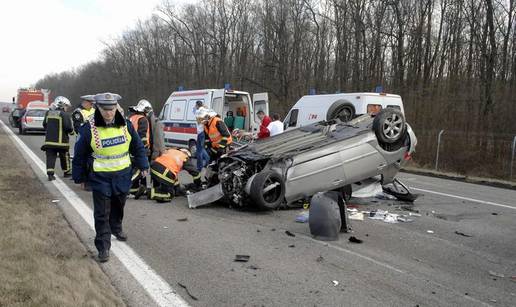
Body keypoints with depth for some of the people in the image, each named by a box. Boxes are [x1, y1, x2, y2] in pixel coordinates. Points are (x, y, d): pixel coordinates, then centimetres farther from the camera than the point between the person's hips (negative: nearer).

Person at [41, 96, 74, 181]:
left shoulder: (48, 113, 8)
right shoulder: (64, 115, -12)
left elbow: (44, 124, 16)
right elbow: (68, 127, -18)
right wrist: (71, 131, 3)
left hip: (49, 140, 5)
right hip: (61, 140, -4)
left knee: (50, 157, 4)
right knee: (64, 157, 11)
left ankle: (50, 174, -6)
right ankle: (66, 172, 24)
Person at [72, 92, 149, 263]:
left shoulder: (125, 125, -4)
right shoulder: (89, 128, -13)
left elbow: (138, 147, 9)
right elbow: (80, 155, -3)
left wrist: (143, 165, 9)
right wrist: (79, 176, 2)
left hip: (122, 175, 4)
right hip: (100, 177, -3)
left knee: (118, 206, 22)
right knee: (102, 213, -1)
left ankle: (116, 228, 48)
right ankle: (103, 246, 9)